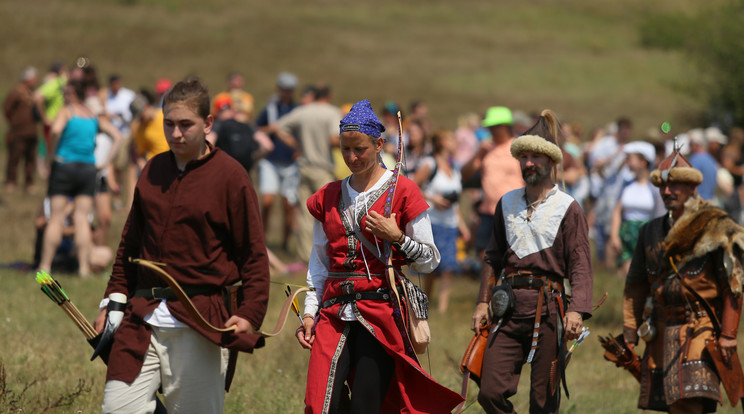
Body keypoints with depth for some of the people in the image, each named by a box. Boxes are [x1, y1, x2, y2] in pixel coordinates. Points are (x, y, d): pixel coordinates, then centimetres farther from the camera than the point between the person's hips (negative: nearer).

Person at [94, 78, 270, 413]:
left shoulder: (230, 175, -2)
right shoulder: (153, 170, 14)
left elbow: (253, 253, -1)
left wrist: (250, 313, -12)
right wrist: (113, 300, 16)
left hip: (199, 323, -5)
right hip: (142, 320, 5)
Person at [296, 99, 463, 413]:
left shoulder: (402, 192, 2)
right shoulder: (328, 198, 15)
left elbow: (430, 260, 4)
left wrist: (396, 238, -12)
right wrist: (309, 313, 11)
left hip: (381, 313, -4)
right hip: (334, 313, 4)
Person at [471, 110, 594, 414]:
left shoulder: (567, 208, 0)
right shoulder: (507, 204, 14)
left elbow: (580, 266, -6)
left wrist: (576, 310, -19)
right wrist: (483, 301, 11)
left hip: (547, 307, -4)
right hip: (509, 307, 4)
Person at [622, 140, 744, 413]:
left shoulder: (714, 229, -3)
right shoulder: (650, 232, 14)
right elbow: (636, 286, 17)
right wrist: (630, 335, 10)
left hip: (700, 328, -6)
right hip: (662, 332, 6)